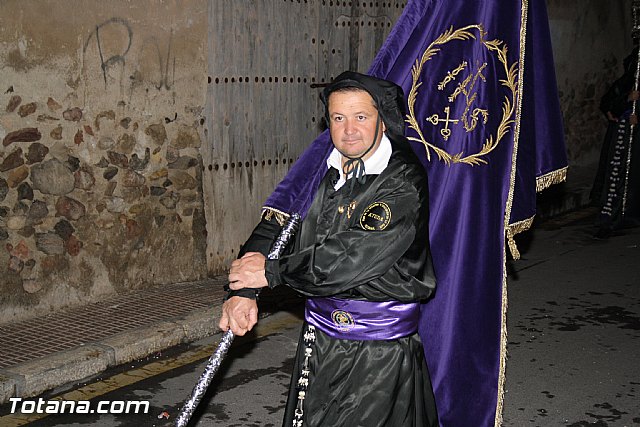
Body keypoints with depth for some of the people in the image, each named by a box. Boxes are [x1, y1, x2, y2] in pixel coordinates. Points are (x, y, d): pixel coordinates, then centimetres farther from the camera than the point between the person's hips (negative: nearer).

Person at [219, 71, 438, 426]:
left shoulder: (403, 181, -16)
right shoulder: (321, 171, 5)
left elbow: (355, 255, -25)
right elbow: (274, 225, 3)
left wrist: (272, 271, -17)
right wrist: (242, 291, -12)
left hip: (380, 347, -6)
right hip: (319, 337, 6)